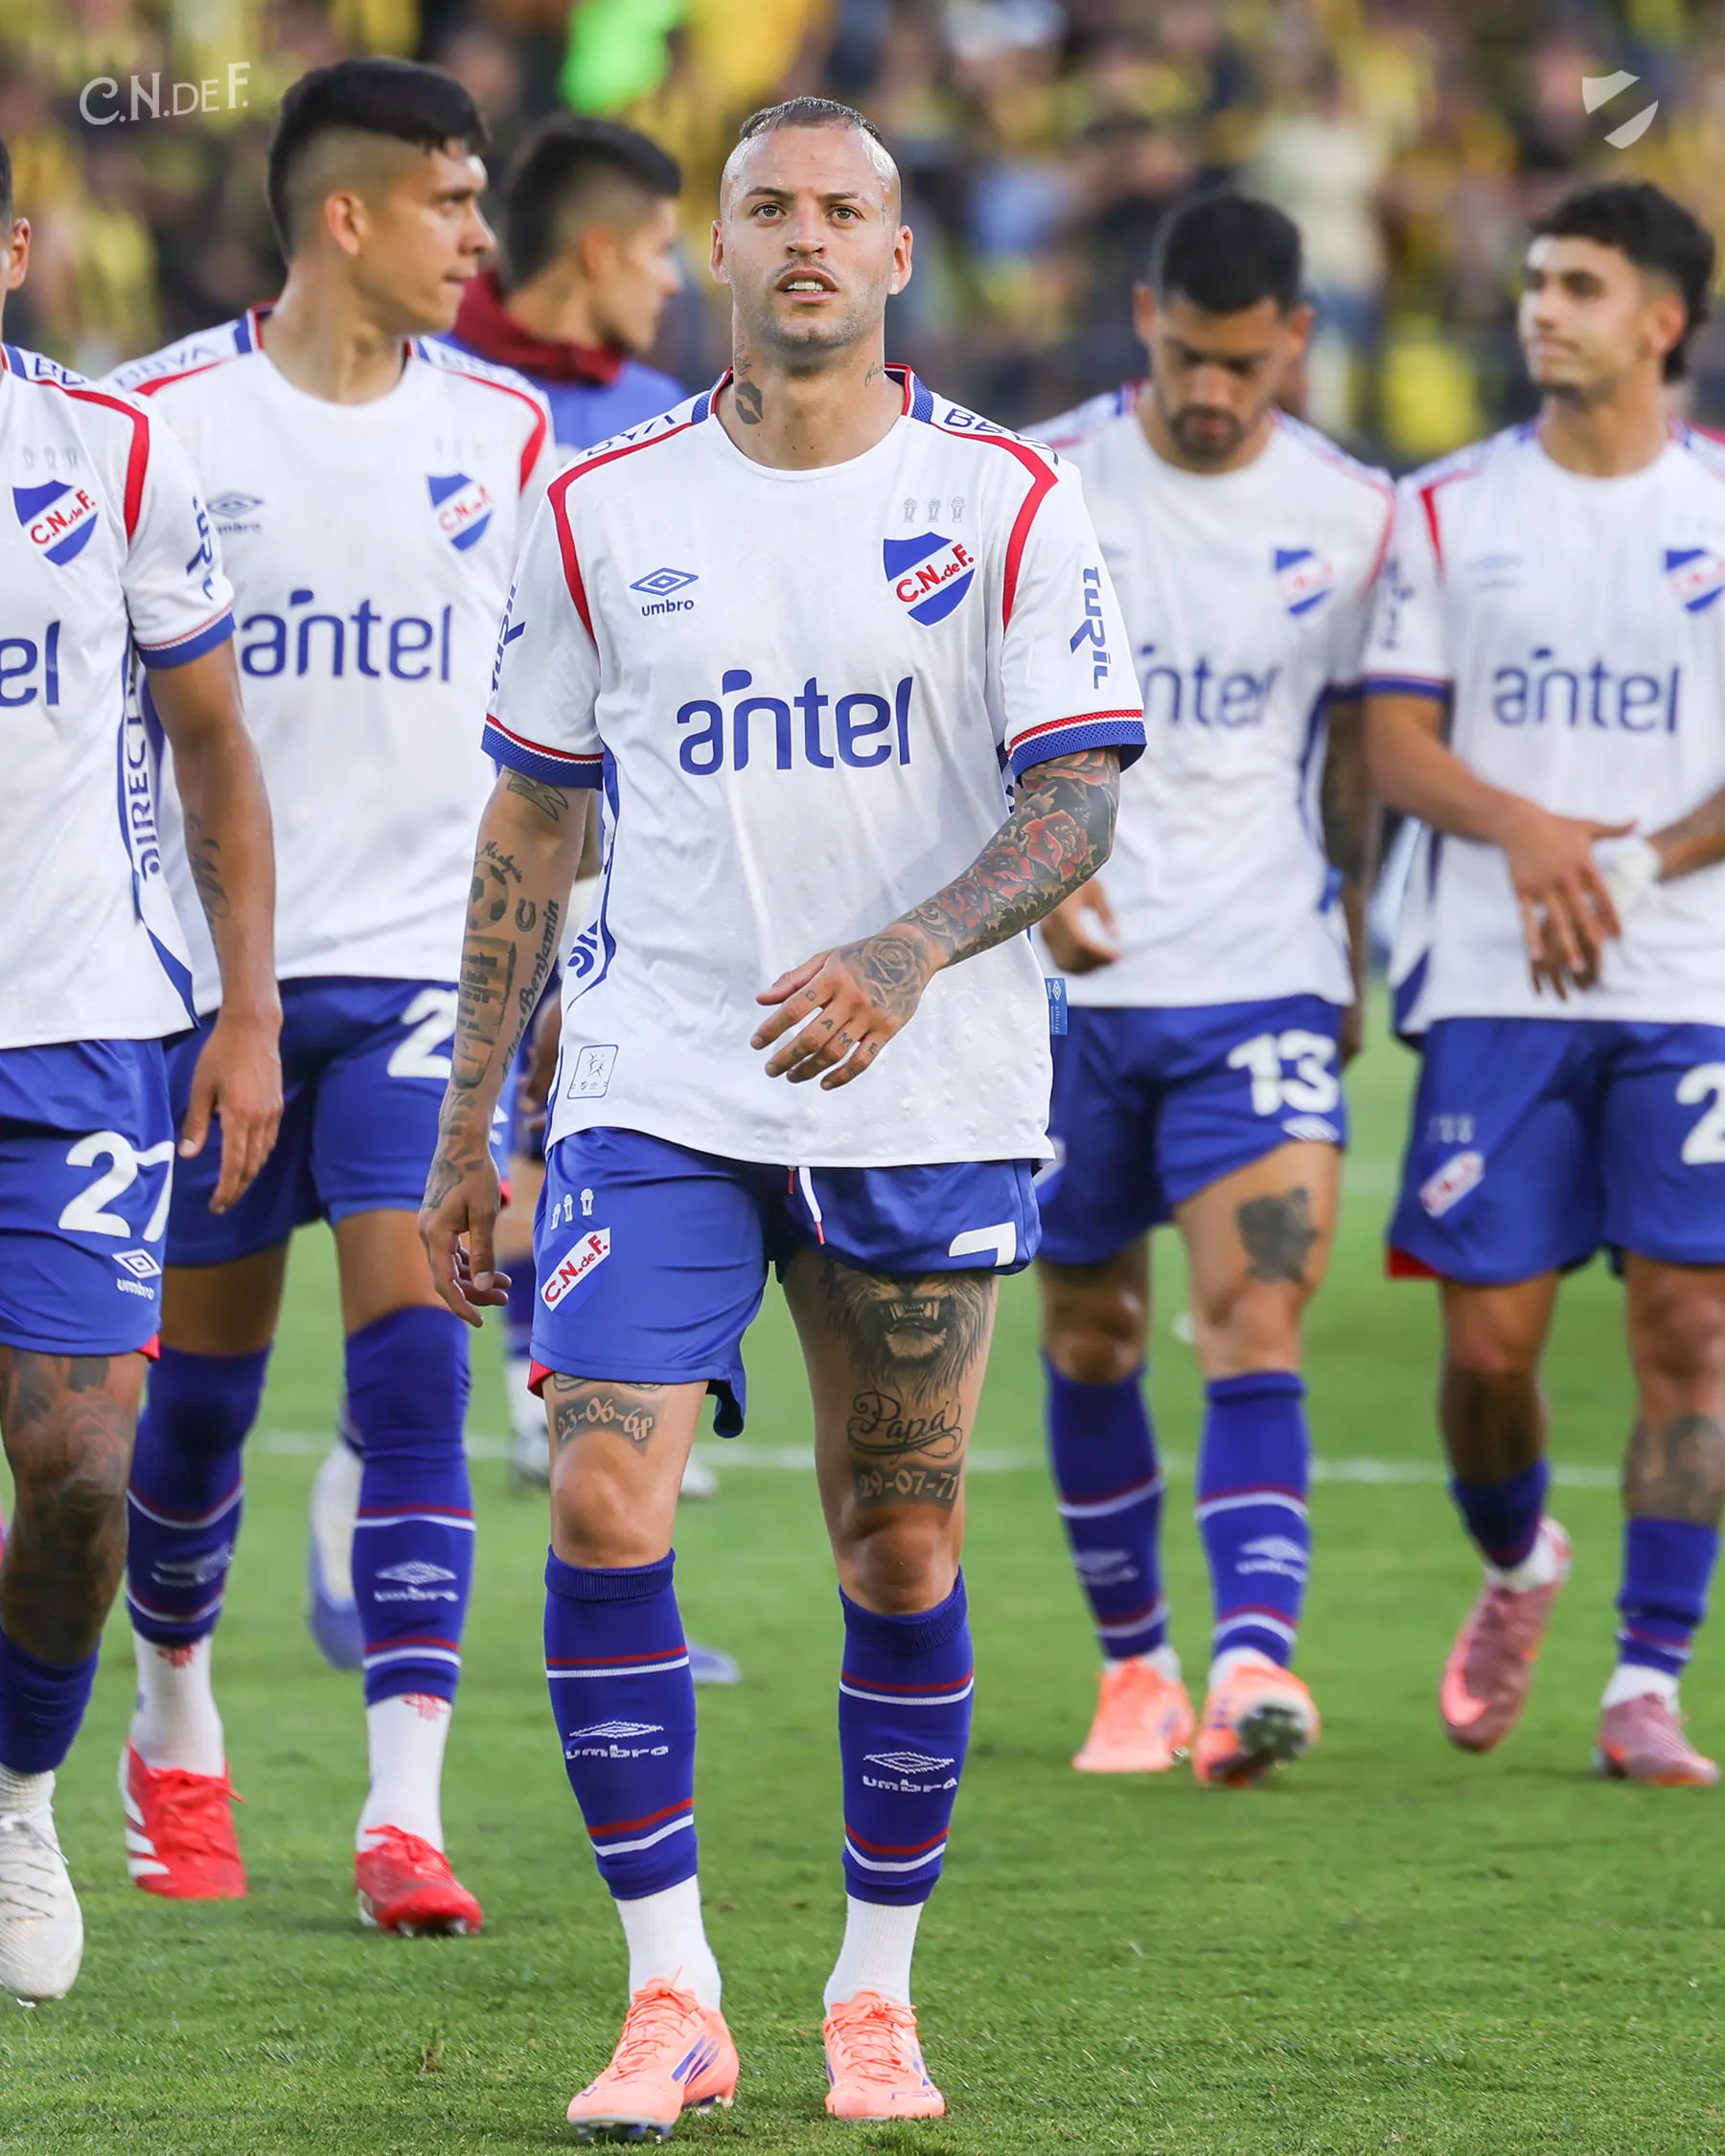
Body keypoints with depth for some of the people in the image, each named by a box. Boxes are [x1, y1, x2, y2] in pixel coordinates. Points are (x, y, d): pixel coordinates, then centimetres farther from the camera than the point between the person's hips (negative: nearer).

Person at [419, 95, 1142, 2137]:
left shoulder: (1006, 502, -1)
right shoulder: (603, 511, 5)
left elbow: (1078, 796, -6)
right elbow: (532, 822, 11)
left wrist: (907, 955, -25)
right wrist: (467, 1129, 9)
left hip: (924, 1106, -1)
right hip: (654, 1094, 1)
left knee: (900, 1549, 5)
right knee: (602, 1511, -13)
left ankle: (875, 1992, 20)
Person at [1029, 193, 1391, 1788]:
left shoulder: (1355, 516, 2)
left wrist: (1350, 949, 14)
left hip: (1266, 981, -1)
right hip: (1074, 982, 1)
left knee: (1259, 1325, -15)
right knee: (1088, 1333, 9)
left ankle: (1256, 1659, -26)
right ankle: (1134, 1665, 24)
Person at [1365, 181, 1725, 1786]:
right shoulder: (1448, 508, 7)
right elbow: (1394, 744, 3)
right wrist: (1525, 829, -15)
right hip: (1494, 988, 1)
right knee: (1488, 1335, -1)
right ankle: (1515, 1566, 30)